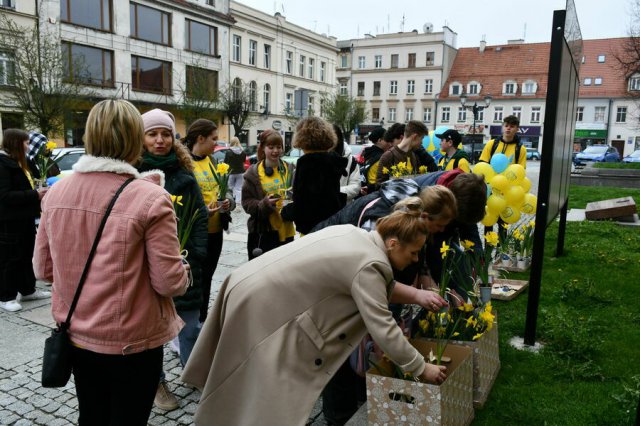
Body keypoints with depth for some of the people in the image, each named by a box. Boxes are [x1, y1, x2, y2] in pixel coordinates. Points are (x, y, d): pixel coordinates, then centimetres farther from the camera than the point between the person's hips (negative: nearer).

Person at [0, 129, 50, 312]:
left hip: (24, 219, 10)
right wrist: (35, 195, -25)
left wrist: (38, 192, 7)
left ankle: (28, 290, 28)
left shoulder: (17, 162, 16)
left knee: (26, 256, 17)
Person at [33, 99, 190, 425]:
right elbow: (170, 282, -19)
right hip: (132, 342, -5)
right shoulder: (150, 197, -21)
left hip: (76, 335, 5)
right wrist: (182, 269, 2)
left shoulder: (56, 192, -5)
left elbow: (43, 269, 4)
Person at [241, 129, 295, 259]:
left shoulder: (290, 170, 2)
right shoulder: (253, 173, -3)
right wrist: (264, 204, -22)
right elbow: (247, 202, -4)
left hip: (286, 230, 2)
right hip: (262, 232, -2)